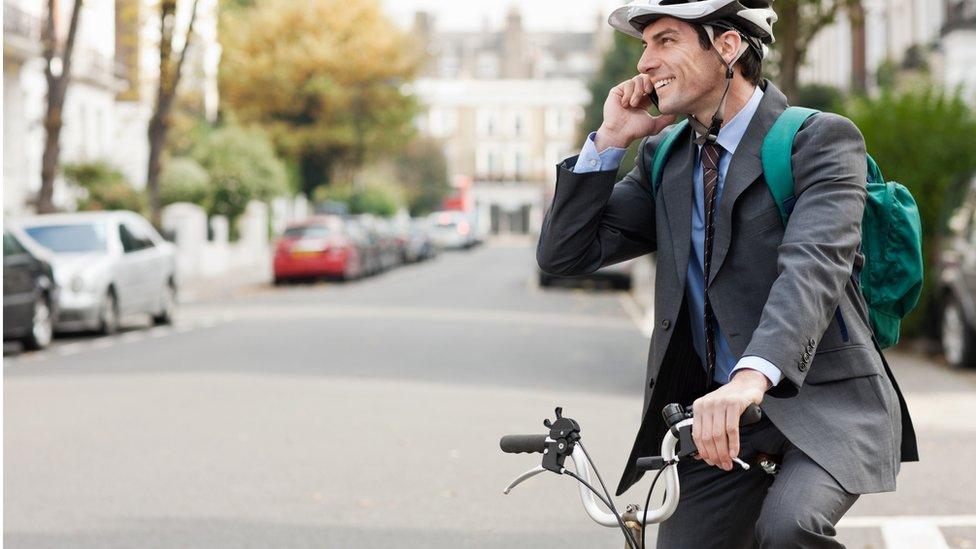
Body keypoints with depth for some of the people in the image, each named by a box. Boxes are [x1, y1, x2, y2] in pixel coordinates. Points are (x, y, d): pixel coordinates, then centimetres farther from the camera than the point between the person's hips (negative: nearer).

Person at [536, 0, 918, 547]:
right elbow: (565, 253, 6)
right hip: (716, 421, 6)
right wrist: (612, 139, -3)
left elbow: (813, 266, -26)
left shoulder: (820, 139, -9)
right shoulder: (664, 159, 10)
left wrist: (752, 377, -43)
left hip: (824, 404, -6)